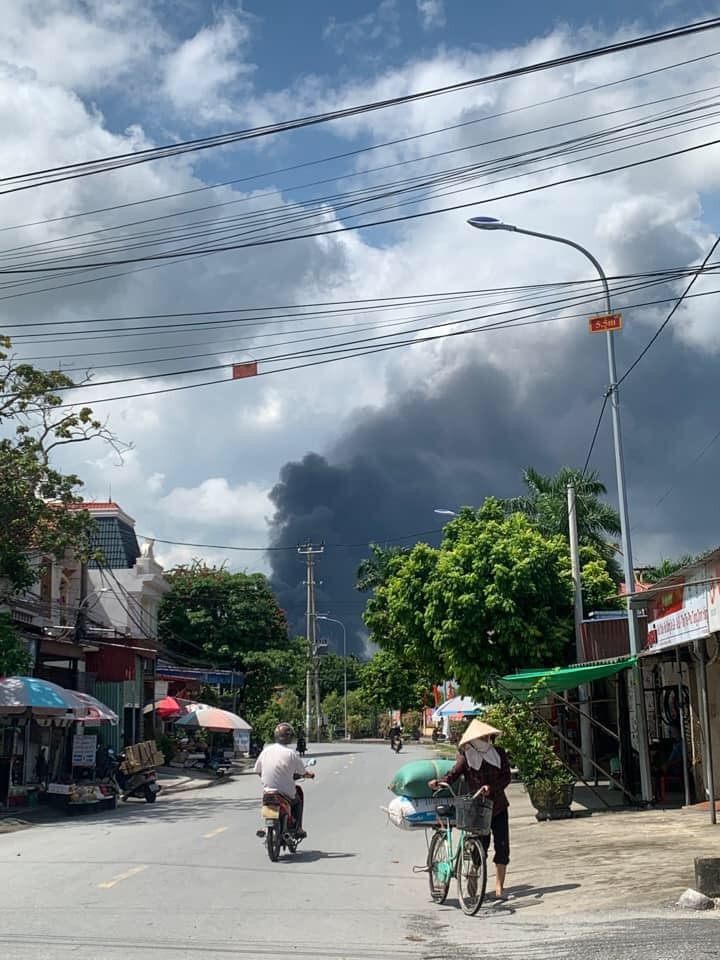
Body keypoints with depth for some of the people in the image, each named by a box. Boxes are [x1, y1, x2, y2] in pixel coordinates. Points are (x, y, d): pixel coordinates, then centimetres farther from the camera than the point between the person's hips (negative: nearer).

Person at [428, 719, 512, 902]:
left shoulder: (499, 753, 1)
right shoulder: (466, 756, -5)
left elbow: (506, 777, -3)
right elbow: (454, 773, -12)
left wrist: (491, 787, -20)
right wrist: (439, 782, -31)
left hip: (498, 806, 3)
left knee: (502, 847, -1)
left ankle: (499, 888, 9)